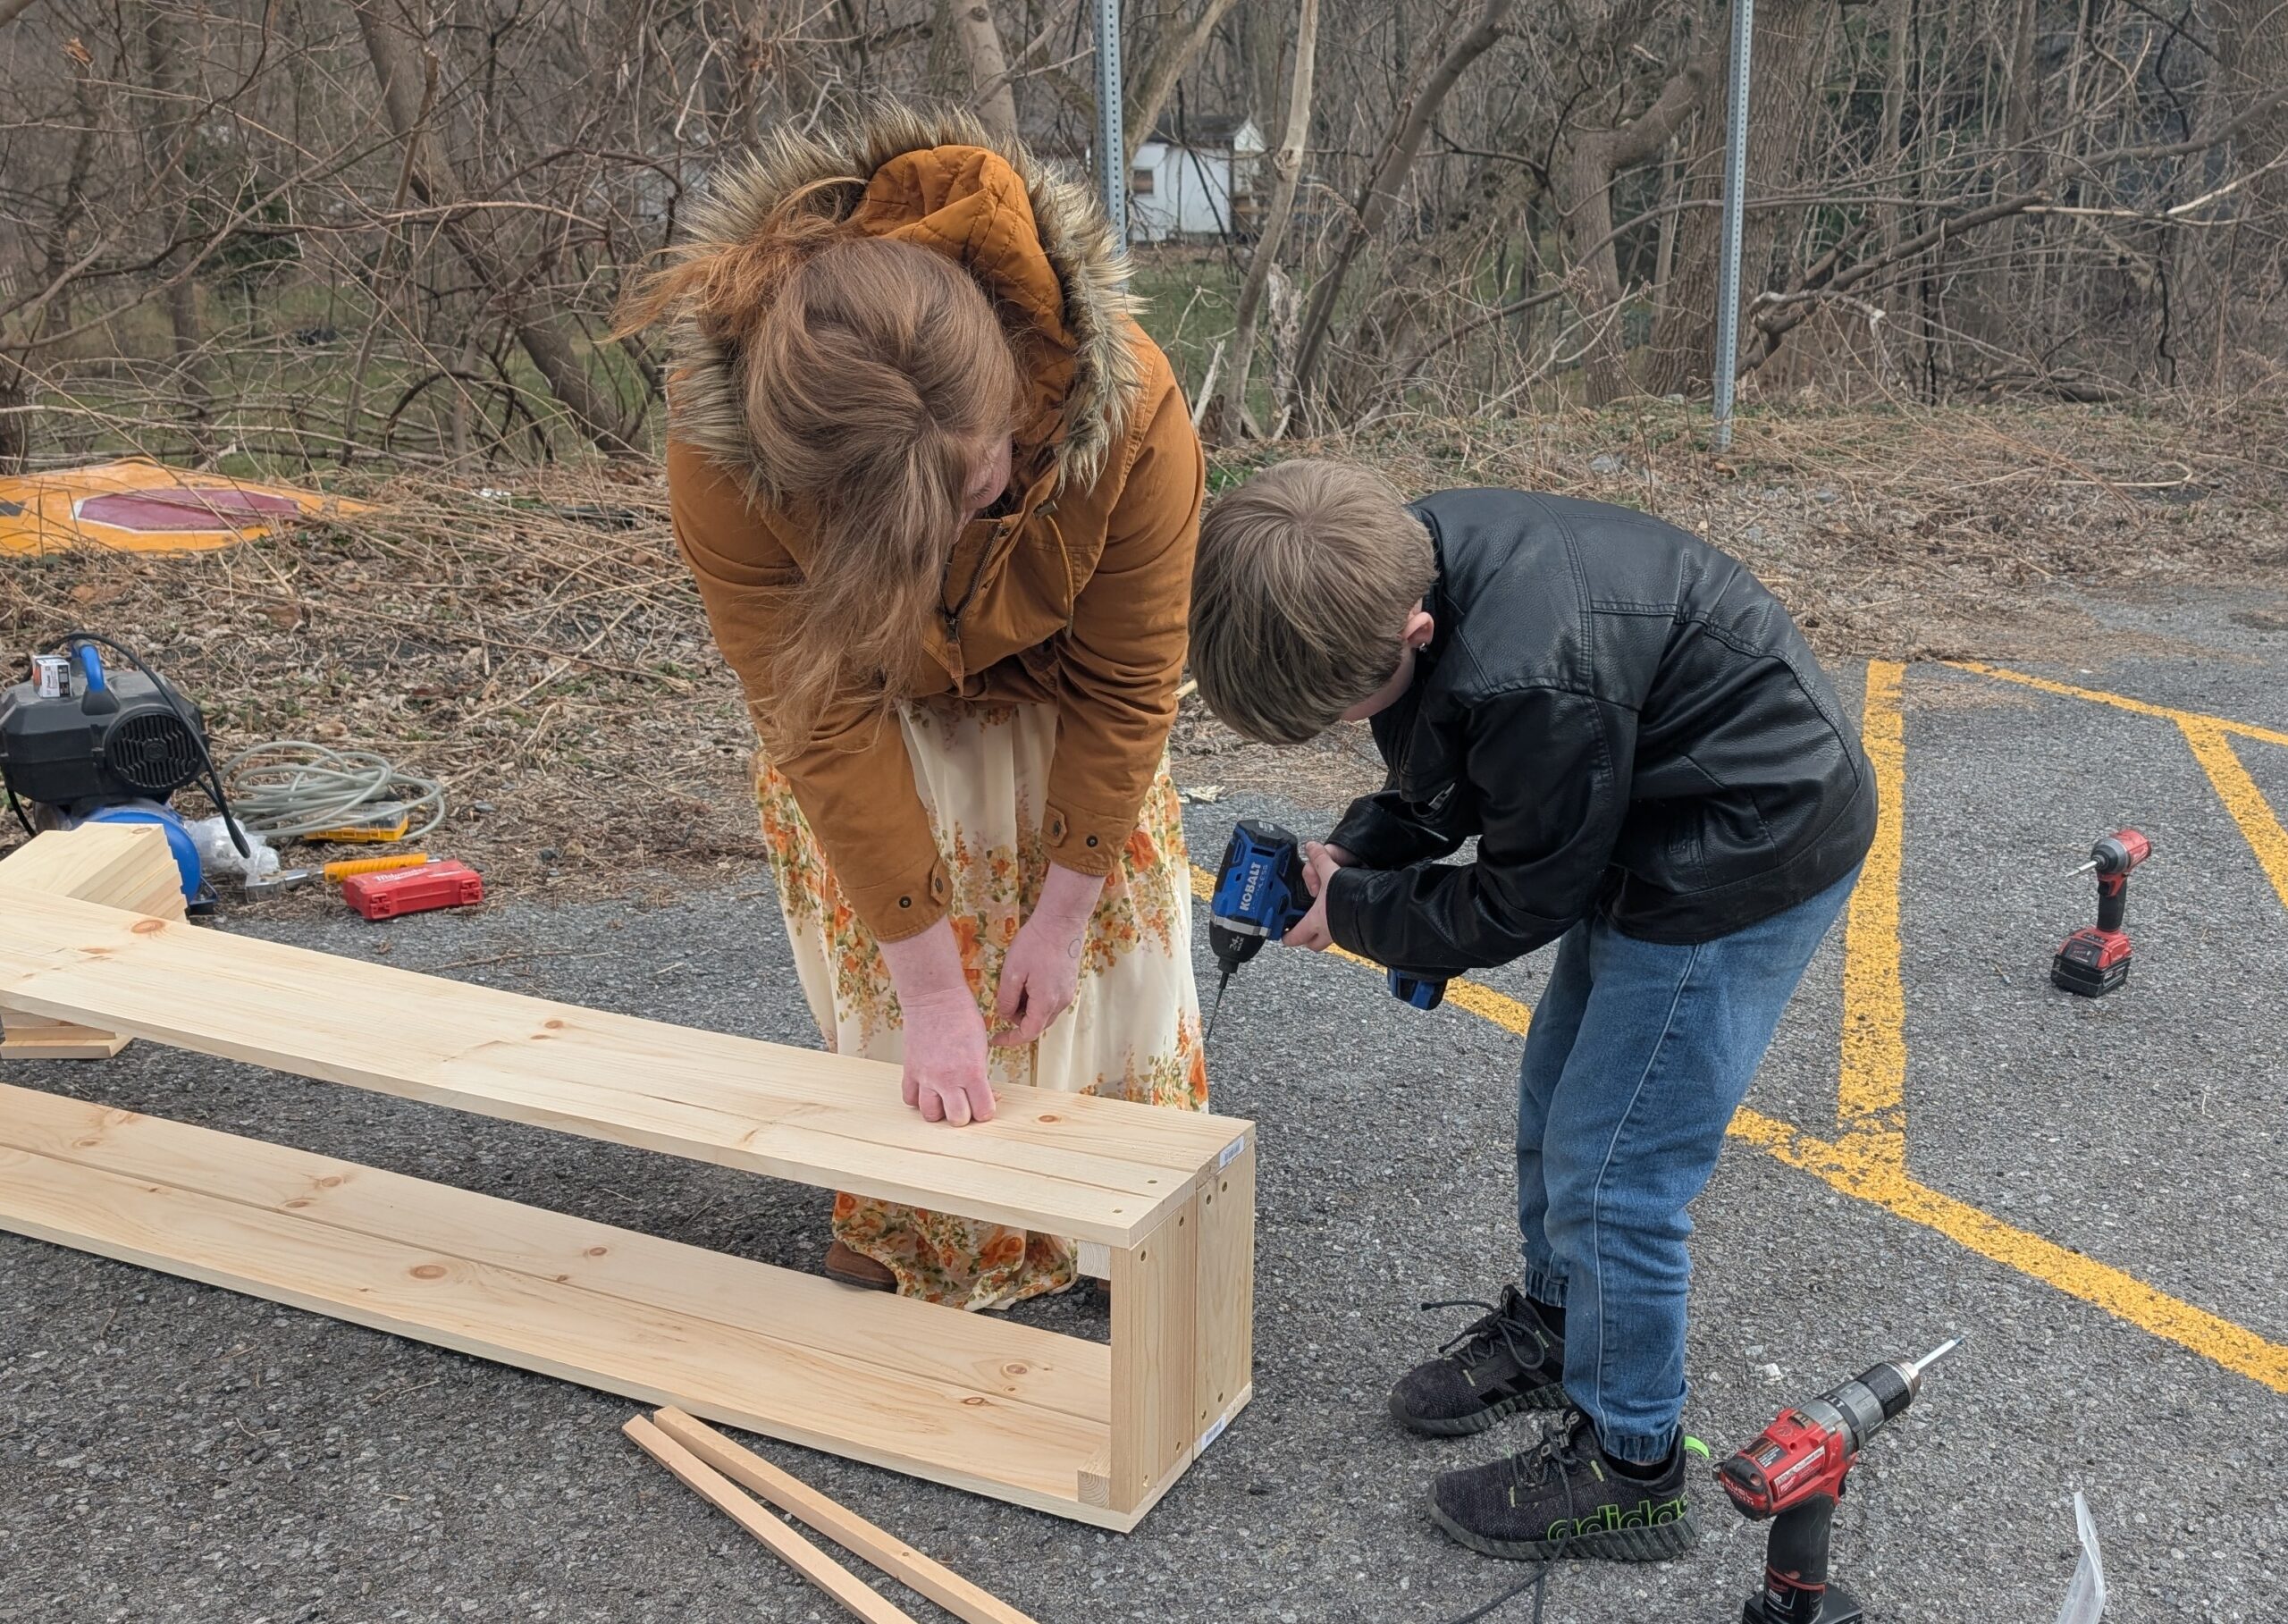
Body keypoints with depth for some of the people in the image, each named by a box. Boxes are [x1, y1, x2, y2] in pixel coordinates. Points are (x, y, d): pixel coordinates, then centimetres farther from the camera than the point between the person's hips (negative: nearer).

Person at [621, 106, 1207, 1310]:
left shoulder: (1128, 407, -40)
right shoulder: (720, 443, -40)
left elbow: (1126, 683, -25)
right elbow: (825, 726, -31)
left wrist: (1060, 913, -17)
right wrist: (932, 986, -27)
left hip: (1053, 698, 1)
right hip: (860, 705, 0)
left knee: (1114, 940, 7)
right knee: (878, 969, 1)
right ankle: (908, 1235, 26)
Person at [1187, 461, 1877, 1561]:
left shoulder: (1530, 682, -37)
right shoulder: (1403, 560, -10)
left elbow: (1523, 905, -20)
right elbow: (1439, 778, 8)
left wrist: (1355, 911, -8)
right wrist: (1354, 855, -8)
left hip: (1754, 852, -10)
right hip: (1642, 818, 10)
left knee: (1608, 1170, -4)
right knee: (1556, 1097, 21)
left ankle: (1627, 1468, 14)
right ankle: (1554, 1323, 43)